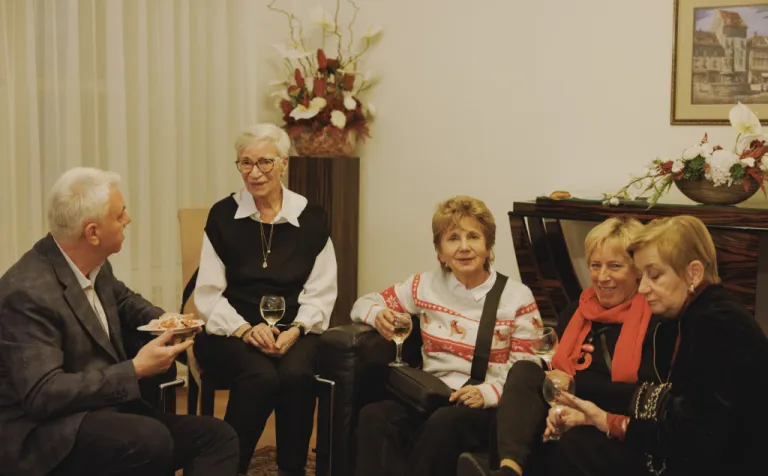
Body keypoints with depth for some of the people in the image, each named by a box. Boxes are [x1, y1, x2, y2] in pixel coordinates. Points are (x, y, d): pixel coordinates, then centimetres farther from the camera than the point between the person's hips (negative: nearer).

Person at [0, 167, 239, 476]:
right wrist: (136, 370, -23)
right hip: (44, 432, -8)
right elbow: (42, 394, -26)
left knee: (217, 436, -6)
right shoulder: (29, 292, -22)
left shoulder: (94, 264, 1)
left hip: (102, 410, 8)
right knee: (151, 439, -34)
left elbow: (122, 299, 25)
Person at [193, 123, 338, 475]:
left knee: (296, 374, -31)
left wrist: (295, 330, -13)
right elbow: (208, 294, 1)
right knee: (261, 377, -32)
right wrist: (245, 329, -14)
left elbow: (321, 293, 5)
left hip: (293, 331, 1)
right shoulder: (223, 215, 3)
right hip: (232, 332, -1)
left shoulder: (311, 218, 5)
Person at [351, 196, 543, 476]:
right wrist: (377, 315, -8)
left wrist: (488, 393, -21)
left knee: (445, 423, -36)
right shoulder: (426, 285, 8)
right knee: (373, 416, -28)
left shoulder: (517, 297, -1)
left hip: (488, 407, -2)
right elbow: (365, 304, 16)